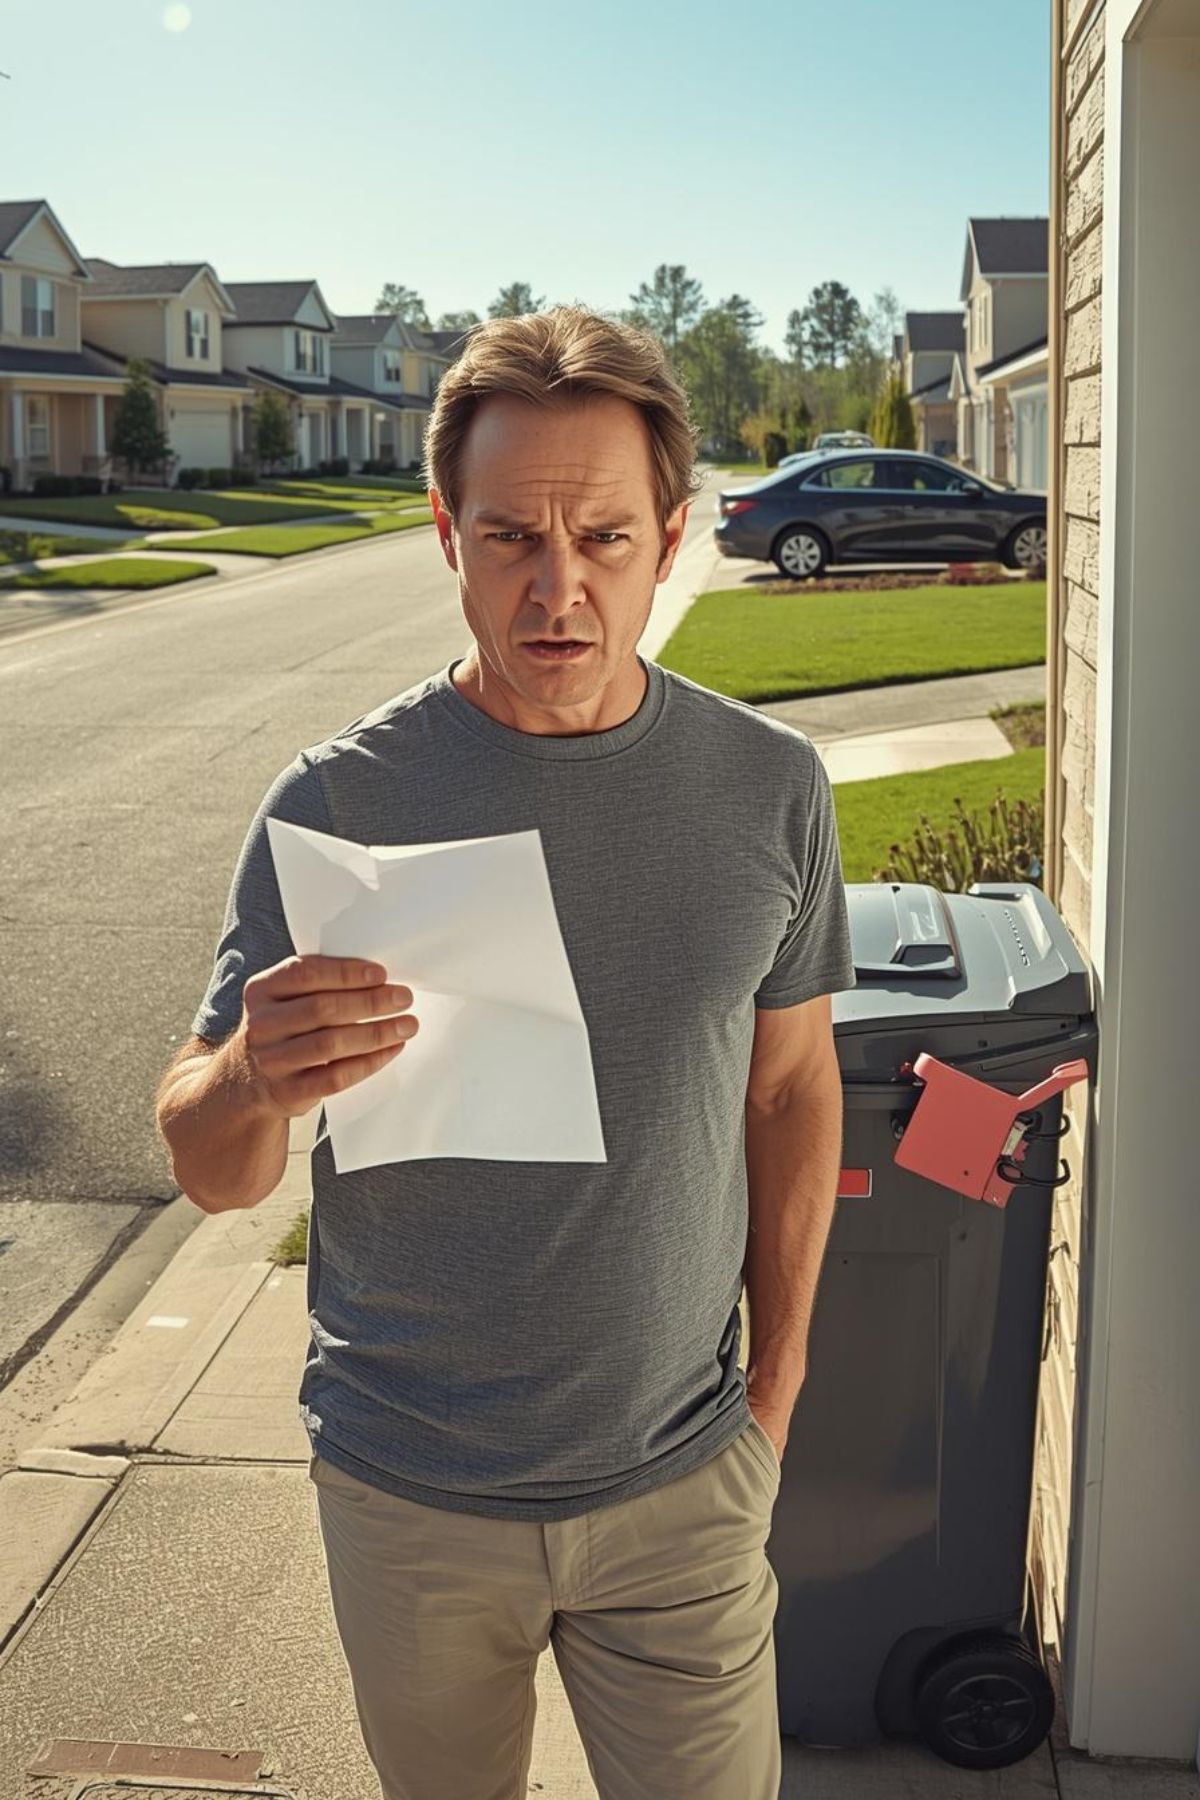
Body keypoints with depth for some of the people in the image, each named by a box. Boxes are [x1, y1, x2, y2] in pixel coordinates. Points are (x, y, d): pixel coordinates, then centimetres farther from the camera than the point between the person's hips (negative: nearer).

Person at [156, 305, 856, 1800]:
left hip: (680, 1480, 1)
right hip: (407, 1493, 0)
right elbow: (208, 1173, -9)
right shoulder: (337, 802, -13)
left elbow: (791, 1082, 6)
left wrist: (779, 1371, 8)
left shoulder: (768, 787, -6)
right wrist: (254, 1082, -32)